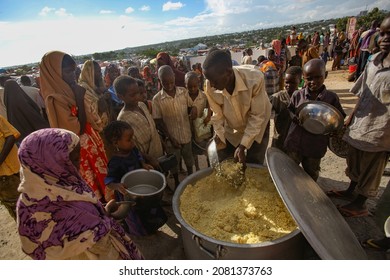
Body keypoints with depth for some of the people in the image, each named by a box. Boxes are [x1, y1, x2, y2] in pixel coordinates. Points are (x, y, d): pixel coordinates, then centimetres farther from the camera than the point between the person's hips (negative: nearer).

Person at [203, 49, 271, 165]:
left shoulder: (255, 79, -35)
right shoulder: (210, 86, -26)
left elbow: (257, 116, -26)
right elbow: (217, 115, -11)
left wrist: (242, 146, -26)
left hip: (257, 126, -2)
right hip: (231, 130, 3)